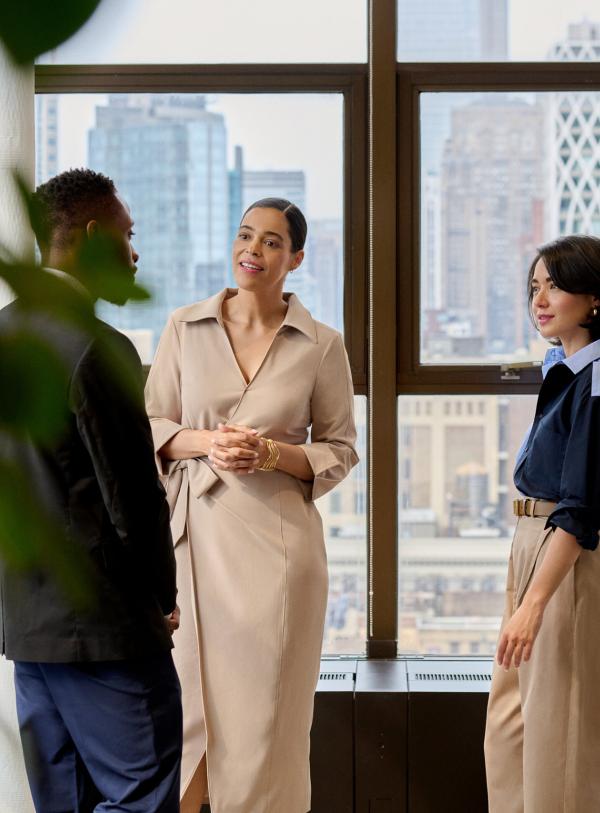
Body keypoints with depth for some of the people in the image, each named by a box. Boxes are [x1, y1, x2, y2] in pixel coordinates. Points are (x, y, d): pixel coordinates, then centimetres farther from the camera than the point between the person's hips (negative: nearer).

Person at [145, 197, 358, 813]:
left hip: (275, 537, -1)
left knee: (263, 704, 2)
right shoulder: (185, 328, 6)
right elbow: (149, 425, 9)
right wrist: (205, 442, -10)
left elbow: (340, 450, 7)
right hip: (194, 531, 1)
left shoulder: (322, 345, 2)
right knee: (184, 699, 1)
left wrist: (271, 453, -10)